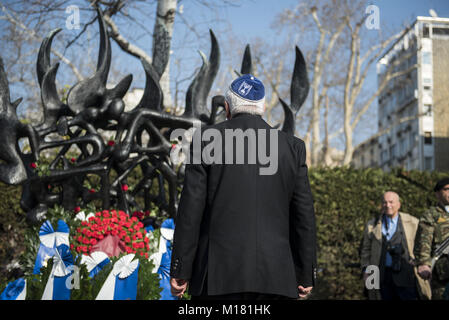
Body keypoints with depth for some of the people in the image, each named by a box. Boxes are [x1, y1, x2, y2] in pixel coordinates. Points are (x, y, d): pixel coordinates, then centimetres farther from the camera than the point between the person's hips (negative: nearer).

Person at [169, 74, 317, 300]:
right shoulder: (293, 147, 8)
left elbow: (191, 208, -3)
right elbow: (304, 214, 7)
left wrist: (180, 270, 1)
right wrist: (305, 274, 14)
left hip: (219, 273, -2)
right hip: (275, 274, 2)